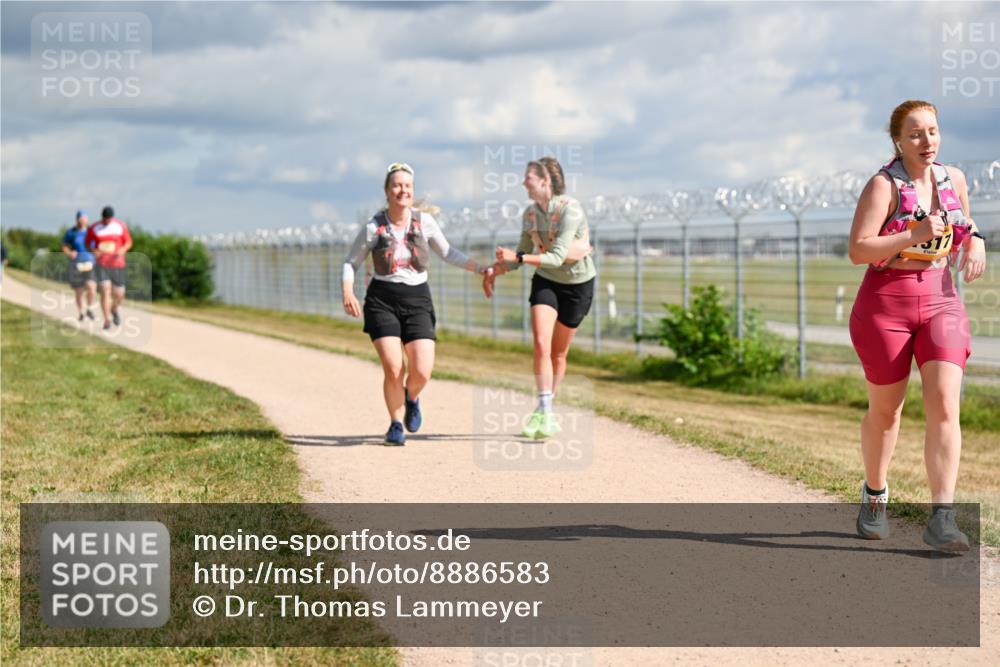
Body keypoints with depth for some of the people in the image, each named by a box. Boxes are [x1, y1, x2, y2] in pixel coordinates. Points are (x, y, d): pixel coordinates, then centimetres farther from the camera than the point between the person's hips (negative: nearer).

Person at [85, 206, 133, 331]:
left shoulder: (120, 226, -1)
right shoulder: (94, 228, -2)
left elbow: (128, 242, 6)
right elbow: (87, 243, 10)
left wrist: (123, 249, -16)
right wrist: (94, 250, -12)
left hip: (118, 265, 1)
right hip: (102, 265, -1)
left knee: (119, 295, 4)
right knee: (105, 291, -16)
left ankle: (114, 309, 37)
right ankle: (107, 320, -11)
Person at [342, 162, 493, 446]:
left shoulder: (425, 221, -1)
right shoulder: (374, 227, -6)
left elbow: (448, 252, 13)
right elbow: (351, 262, 3)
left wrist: (479, 268, 4)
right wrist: (348, 293, -13)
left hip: (417, 300, 2)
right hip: (382, 301, -1)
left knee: (422, 371, -12)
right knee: (393, 369, -14)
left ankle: (410, 398, 26)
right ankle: (396, 425, 11)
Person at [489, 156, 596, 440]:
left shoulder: (570, 209, -24)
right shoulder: (530, 214, -5)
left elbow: (557, 257, -31)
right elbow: (523, 253, 10)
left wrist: (517, 257, -37)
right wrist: (496, 269, -2)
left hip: (578, 283, -3)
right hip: (545, 281, 4)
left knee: (558, 354, 8)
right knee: (541, 345, -17)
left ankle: (546, 411, 26)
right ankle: (544, 413, -16)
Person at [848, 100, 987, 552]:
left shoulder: (953, 179, 7)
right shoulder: (884, 185, -10)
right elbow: (857, 251, -18)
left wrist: (975, 241, 3)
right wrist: (916, 235, -27)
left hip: (941, 299, 3)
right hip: (886, 301, -3)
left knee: (945, 406, -13)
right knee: (885, 410, 10)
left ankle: (942, 518, -16)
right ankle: (874, 495, 35)